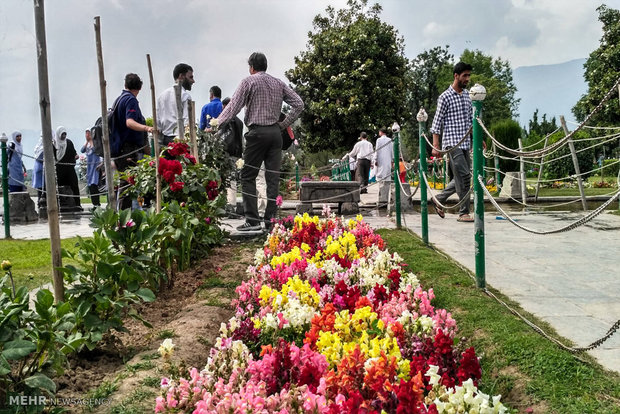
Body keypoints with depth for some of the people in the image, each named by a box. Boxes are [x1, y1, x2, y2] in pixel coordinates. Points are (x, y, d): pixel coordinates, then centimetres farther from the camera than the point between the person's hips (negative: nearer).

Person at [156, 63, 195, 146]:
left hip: (164, 140, 8)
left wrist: (160, 143, 19)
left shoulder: (162, 95, 16)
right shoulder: (185, 96, -6)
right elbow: (187, 123, -15)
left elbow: (157, 123, 16)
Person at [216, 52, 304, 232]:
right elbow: (298, 104, 10)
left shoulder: (249, 82, -1)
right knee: (273, 177, 5)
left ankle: (252, 219, -2)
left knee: (248, 176, 3)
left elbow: (233, 107, -5)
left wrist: (216, 124, 5)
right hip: (275, 132, 5)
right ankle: (270, 221, 5)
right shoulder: (278, 83, 13)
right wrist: (284, 124, 12)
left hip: (257, 132, -5)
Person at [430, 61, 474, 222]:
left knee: (462, 177, 7)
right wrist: (435, 146, -12)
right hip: (452, 142, -7)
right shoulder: (445, 97, -6)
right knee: (464, 176, -12)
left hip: (465, 143, 8)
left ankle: (439, 199, 24)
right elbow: (437, 122, -7)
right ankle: (464, 212, -4)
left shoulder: (467, 94, 15)